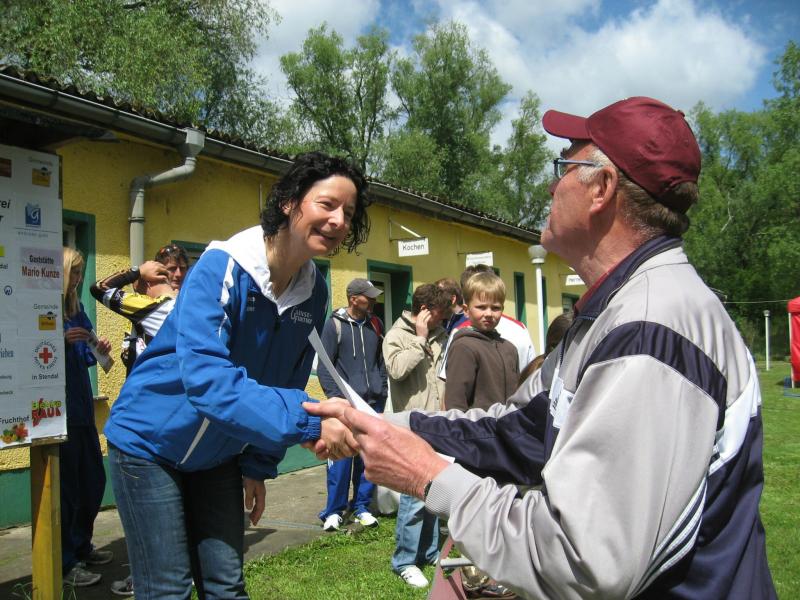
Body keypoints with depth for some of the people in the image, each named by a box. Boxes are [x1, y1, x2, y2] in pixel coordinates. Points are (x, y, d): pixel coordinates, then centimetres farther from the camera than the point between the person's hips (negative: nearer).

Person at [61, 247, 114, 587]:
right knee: (66, 486, -1)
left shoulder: (76, 309, 12)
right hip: (59, 410, -8)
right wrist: (62, 340, -23)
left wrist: (97, 350, 0)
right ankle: (65, 564, 11)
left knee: (93, 480, 14)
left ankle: (82, 548, 30)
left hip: (82, 406, 8)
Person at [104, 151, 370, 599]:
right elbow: (205, 377, -36)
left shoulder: (314, 293, -5)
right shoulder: (221, 269, -25)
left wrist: (259, 465, 4)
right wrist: (308, 421, -42)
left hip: (219, 456, 6)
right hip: (151, 442, -5)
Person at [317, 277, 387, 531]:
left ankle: (362, 507, 19)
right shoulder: (335, 324, -3)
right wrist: (336, 396, -10)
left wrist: (382, 390, 9)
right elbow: (324, 366, -4)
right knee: (341, 456, -4)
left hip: (373, 403, 4)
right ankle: (334, 511, 8)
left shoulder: (375, 324, 11)